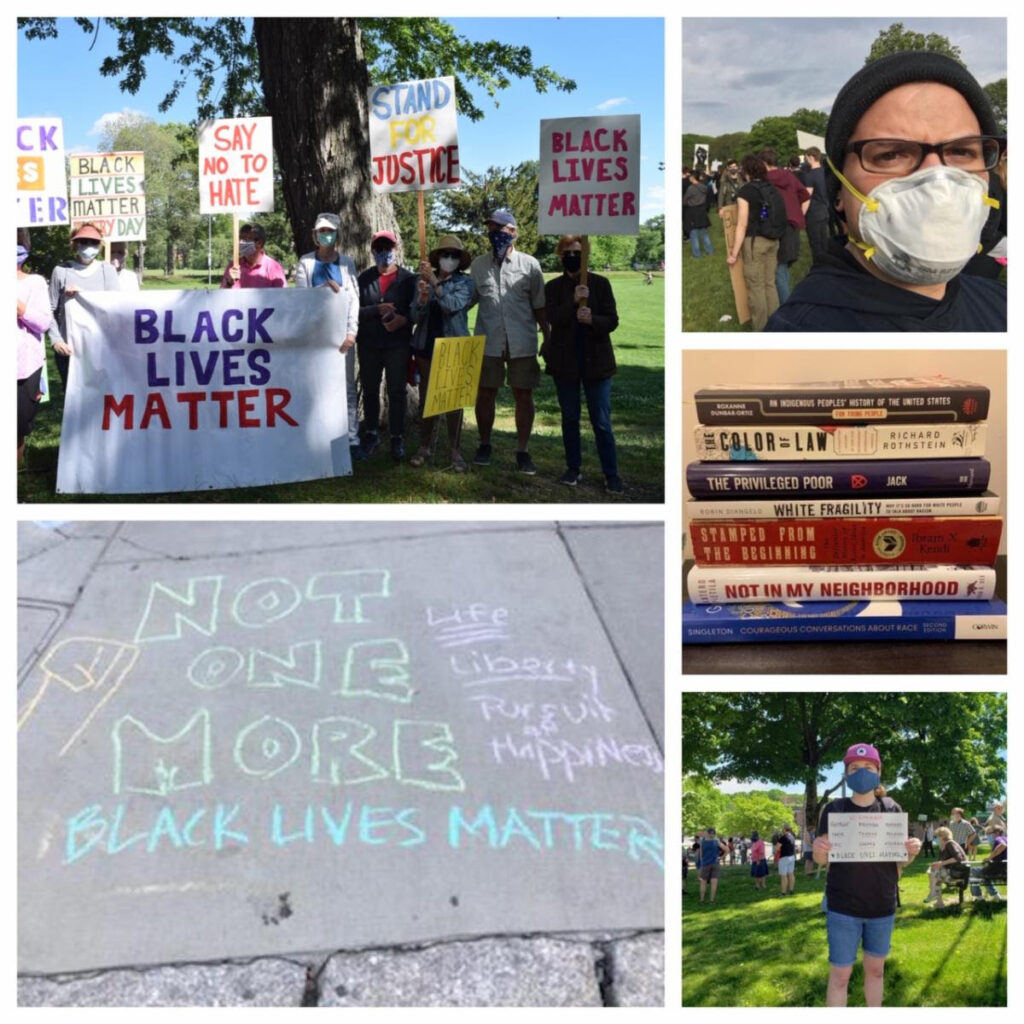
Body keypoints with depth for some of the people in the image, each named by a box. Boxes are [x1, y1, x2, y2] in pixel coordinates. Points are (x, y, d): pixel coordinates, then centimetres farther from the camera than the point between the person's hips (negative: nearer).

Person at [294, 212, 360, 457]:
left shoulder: (347, 262, 12)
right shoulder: (306, 262, 9)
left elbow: (354, 297, 6)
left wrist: (352, 332, -3)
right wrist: (323, 288, -11)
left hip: (342, 334, 1)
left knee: (347, 388, -2)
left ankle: (351, 439, 0)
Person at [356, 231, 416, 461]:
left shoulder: (408, 279, 1)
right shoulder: (365, 278, 7)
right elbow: (355, 309, -1)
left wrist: (404, 319, -20)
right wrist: (377, 310, -17)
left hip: (398, 344, -2)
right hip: (369, 344, 2)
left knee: (396, 392, 1)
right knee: (370, 391, 10)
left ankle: (397, 438, 9)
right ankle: (370, 436, 21)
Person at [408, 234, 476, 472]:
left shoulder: (465, 282, 0)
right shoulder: (423, 280, 5)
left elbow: (454, 305, -18)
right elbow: (415, 317, 0)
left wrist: (435, 282, -24)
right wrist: (422, 298, -19)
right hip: (427, 346, 2)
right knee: (426, 398, 6)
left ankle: (455, 451, 3)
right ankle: (425, 447, 14)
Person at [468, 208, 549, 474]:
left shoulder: (529, 265, 1)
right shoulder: (478, 265, 6)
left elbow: (539, 306, 4)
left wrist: (548, 339, 1)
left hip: (522, 342, -1)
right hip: (488, 342, 1)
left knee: (523, 395, 3)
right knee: (485, 394, 8)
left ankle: (522, 452, 12)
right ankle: (484, 445, 24)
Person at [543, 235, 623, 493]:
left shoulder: (600, 283, 0)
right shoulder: (553, 287, 3)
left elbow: (612, 321, -4)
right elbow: (553, 319, -11)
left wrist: (592, 319, -23)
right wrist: (573, 301, -26)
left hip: (596, 361, -2)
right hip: (565, 361, 2)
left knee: (602, 422, -2)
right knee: (569, 418, 10)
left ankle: (611, 474, 4)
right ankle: (574, 468, 22)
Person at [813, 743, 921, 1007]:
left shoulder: (892, 809, -1)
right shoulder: (833, 810, -5)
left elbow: (900, 861, 7)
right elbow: (821, 860, 1)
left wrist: (912, 852, -16)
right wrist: (818, 851, -22)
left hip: (882, 906, 2)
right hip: (843, 907, -2)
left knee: (876, 969, 14)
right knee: (840, 975, 0)